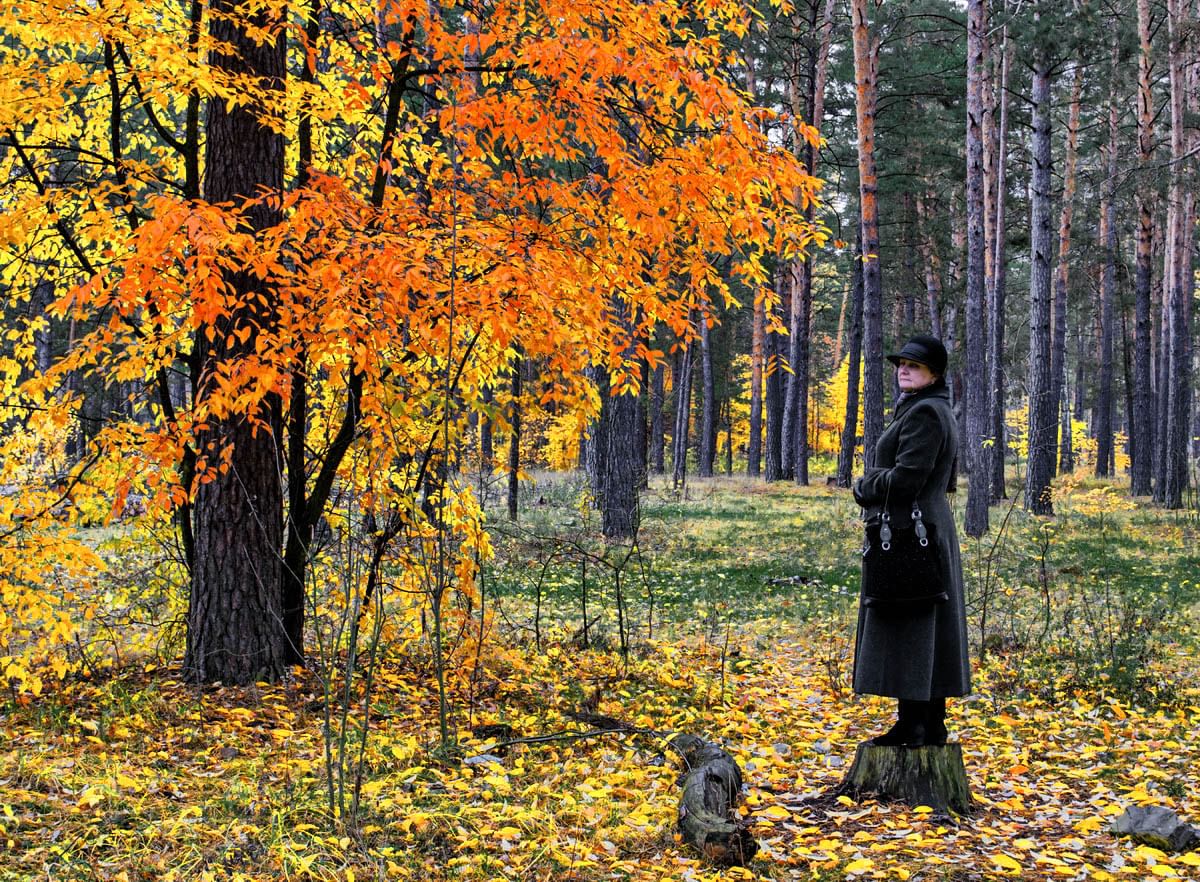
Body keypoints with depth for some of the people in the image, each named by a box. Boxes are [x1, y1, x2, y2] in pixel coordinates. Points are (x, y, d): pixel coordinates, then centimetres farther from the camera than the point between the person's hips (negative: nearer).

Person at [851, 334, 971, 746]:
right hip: (930, 527, 11)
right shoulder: (936, 411, 18)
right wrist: (875, 485, 13)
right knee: (928, 629, 11)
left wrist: (863, 488, -3)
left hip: (909, 534, -11)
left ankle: (911, 725, -5)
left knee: (907, 627, -7)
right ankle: (932, 727, 16)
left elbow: (905, 479, -22)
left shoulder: (924, 413, -15)